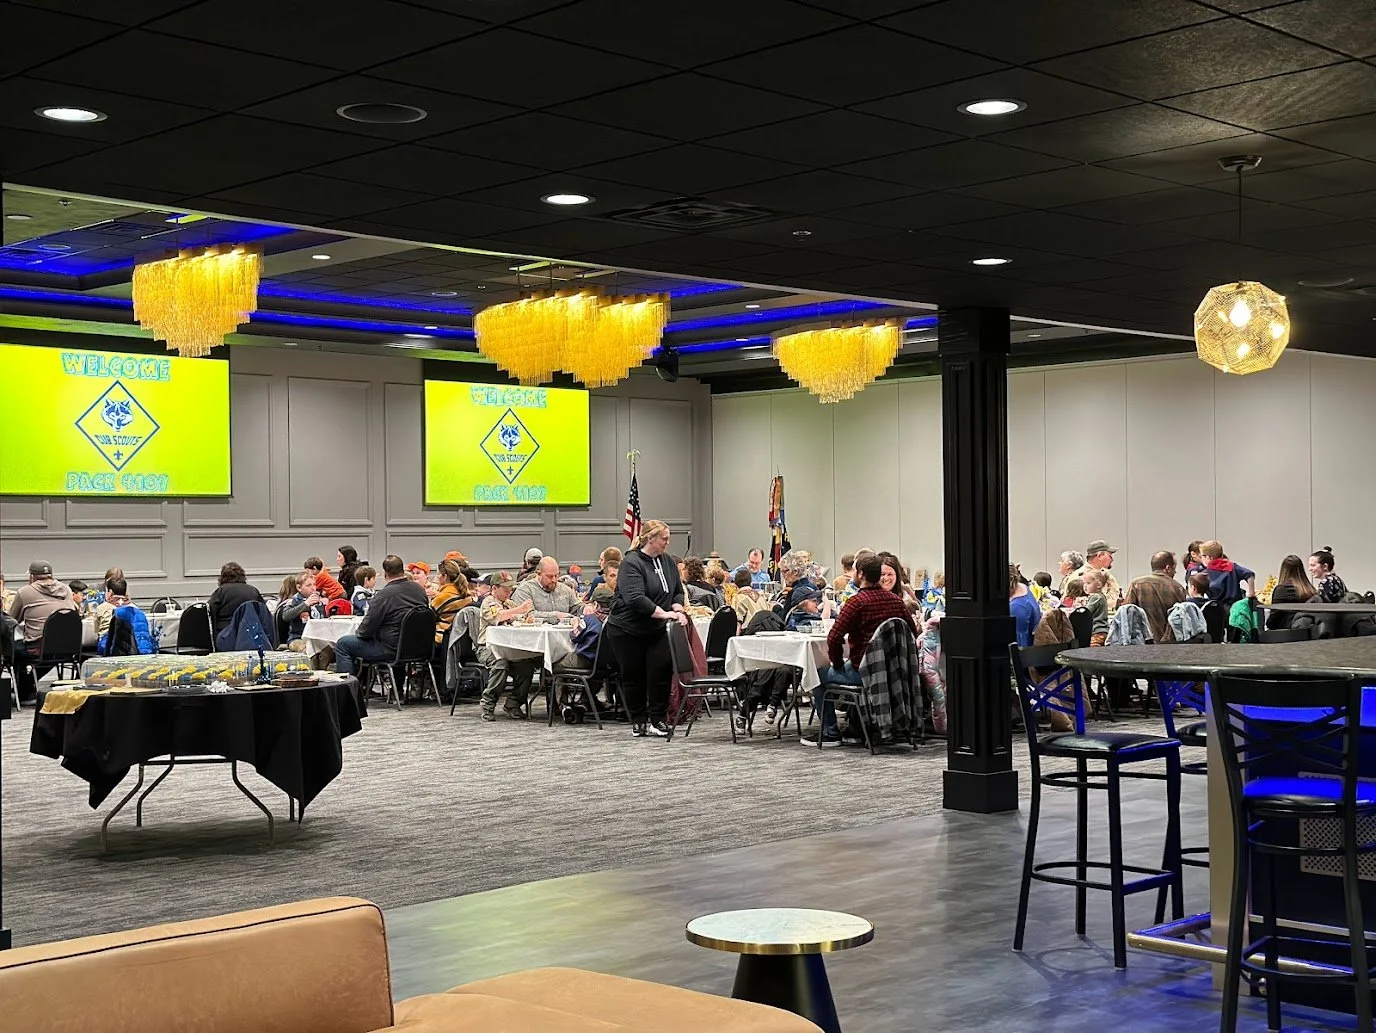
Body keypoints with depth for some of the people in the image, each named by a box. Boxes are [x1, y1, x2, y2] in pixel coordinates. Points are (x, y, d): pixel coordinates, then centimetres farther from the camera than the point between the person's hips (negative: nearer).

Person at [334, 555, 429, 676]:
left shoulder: (384, 595, -21)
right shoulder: (419, 589, 1)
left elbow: (368, 628, -16)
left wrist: (359, 632, 8)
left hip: (391, 650, -8)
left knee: (342, 644, 4)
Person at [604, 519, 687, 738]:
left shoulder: (667, 562, 7)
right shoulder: (631, 563, -16)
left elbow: (677, 591, 15)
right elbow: (635, 598, -27)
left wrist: (678, 610, -7)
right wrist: (664, 613, -30)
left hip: (656, 630, 5)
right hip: (627, 631, -5)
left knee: (662, 671, -8)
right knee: (633, 676, 4)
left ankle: (657, 720, 2)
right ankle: (638, 721, 17)